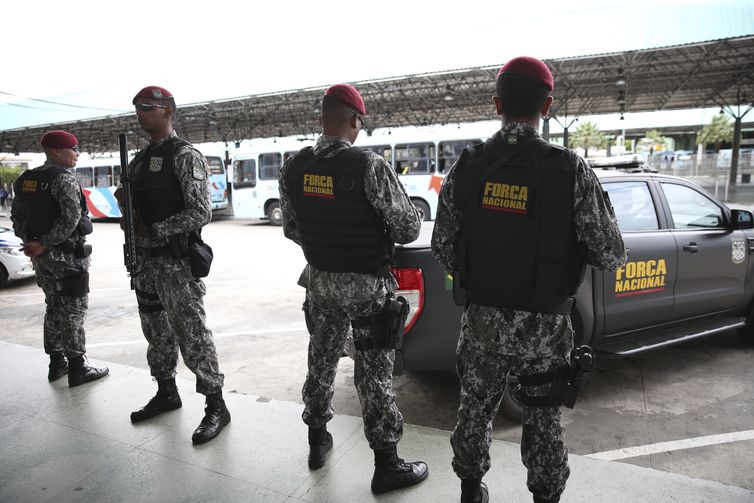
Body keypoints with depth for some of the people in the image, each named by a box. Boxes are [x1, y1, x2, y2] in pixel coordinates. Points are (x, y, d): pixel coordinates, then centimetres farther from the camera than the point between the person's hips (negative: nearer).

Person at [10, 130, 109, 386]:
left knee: (54, 307, 17)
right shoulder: (64, 178, -14)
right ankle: (77, 368, 4)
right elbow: (71, 218, -25)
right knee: (73, 310, -2)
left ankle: (57, 363, 24)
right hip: (67, 254, -8)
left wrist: (30, 241, 10)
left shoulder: (25, 180, 12)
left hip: (41, 256, 8)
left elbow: (17, 216, 16)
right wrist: (45, 244, -17)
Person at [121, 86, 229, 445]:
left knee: (191, 335, -5)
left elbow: (200, 213, -16)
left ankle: (216, 406, 7)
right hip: (144, 261, 8)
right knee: (156, 332, 17)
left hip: (175, 262, -8)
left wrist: (152, 230, -16)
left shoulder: (185, 156, -9)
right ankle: (166, 394, 34)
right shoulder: (138, 161, 15)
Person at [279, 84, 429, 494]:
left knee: (321, 361, 20)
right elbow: (408, 229, -15)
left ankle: (317, 443, 38)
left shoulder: (292, 169, -2)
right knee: (374, 374, 5)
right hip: (367, 284, -5)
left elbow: (290, 229, 8)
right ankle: (386, 466, 20)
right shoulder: (369, 165, -19)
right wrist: (381, 231, 7)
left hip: (319, 280, 5)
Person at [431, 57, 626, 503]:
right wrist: (605, 215, 11)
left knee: (476, 408, 21)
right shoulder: (572, 171, -14)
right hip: (544, 325, -2)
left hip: (481, 318, 2)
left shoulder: (465, 169, -7)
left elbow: (443, 247, -2)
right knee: (544, 420, 18)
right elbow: (611, 256, -10)